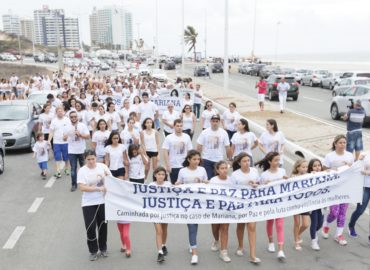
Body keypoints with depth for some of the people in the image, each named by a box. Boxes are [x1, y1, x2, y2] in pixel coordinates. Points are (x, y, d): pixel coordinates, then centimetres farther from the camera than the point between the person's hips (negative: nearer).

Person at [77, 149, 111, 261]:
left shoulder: (102, 166, -1)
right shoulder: (82, 171, -8)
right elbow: (82, 187, -18)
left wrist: (106, 176, -17)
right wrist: (98, 189, -25)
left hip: (103, 201, 2)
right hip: (88, 203, -2)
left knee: (103, 226, 12)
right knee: (90, 227, -1)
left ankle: (103, 248, 31)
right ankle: (93, 251, 19)